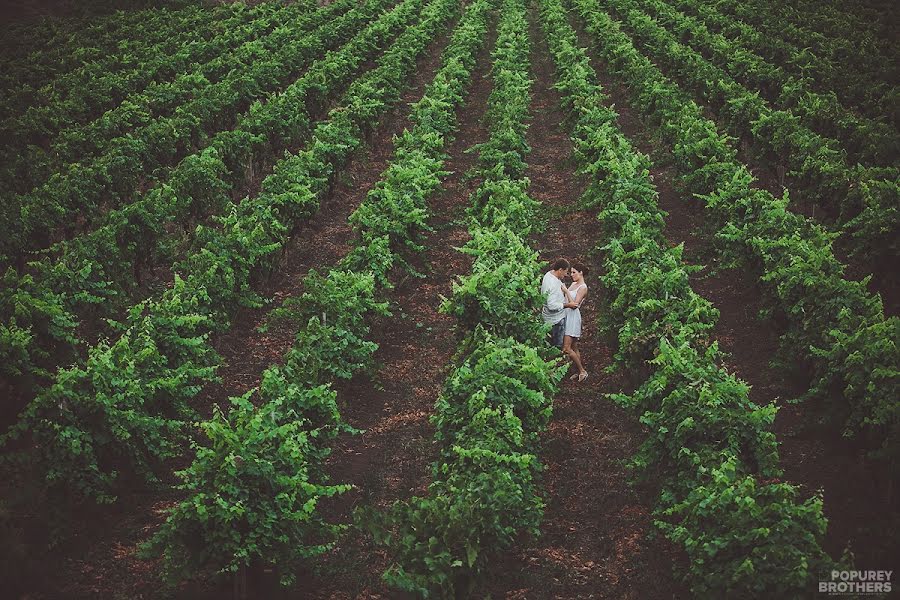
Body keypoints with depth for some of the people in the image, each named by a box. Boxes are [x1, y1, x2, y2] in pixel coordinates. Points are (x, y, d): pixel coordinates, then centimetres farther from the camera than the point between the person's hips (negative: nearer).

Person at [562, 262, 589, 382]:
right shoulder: (573, 284, 15)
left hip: (573, 317, -9)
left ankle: (582, 371, -1)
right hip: (566, 316, 9)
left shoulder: (583, 287, -11)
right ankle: (579, 372, 17)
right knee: (574, 347, 11)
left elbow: (574, 304, -18)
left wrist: (566, 291, -16)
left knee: (566, 348, -12)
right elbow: (563, 296, 14)